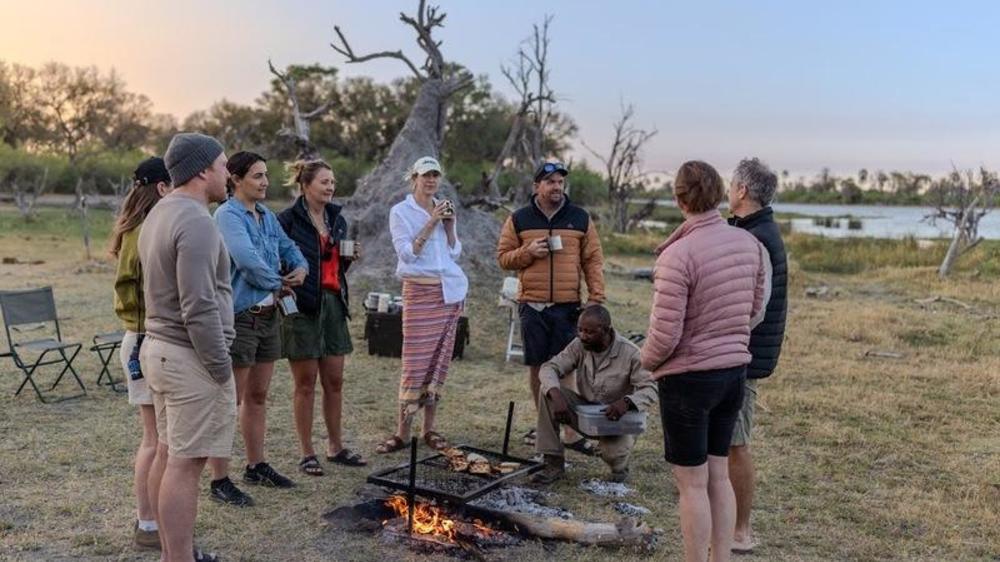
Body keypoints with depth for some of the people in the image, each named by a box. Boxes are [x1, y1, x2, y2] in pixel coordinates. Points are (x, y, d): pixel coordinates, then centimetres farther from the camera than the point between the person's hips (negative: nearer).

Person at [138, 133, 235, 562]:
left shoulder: (158, 215, 14)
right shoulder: (196, 222, -17)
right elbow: (199, 308, -22)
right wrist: (222, 369, -15)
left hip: (159, 348, 10)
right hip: (191, 357, -10)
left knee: (176, 459, 15)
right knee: (185, 465, -3)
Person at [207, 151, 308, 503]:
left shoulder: (267, 215, 12)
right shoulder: (228, 214, -14)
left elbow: (288, 247, 21)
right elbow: (246, 259, -26)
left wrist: (300, 267, -1)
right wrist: (278, 284, -11)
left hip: (269, 315, 9)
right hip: (240, 316, -8)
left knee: (258, 396, 18)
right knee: (231, 400, -2)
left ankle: (256, 466, 32)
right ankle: (220, 481, 7)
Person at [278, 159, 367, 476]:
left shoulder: (337, 219, 12)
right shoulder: (288, 220, -7)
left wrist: (350, 257, 0)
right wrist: (286, 290, -23)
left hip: (333, 304, 6)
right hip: (302, 307, -6)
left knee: (334, 380, 10)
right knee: (306, 382, 3)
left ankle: (335, 447, 23)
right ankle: (307, 454, 13)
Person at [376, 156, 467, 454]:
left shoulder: (444, 209, 14)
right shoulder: (401, 211, -1)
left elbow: (455, 252, 11)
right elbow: (407, 253, -12)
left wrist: (449, 225, -2)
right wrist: (431, 223, -16)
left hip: (451, 290, 5)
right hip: (419, 290, -5)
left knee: (440, 360, 5)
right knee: (415, 362, -8)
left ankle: (429, 428, 12)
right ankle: (402, 432, 0)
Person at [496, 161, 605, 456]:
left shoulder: (581, 219, 6)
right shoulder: (519, 219, 6)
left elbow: (593, 261, 6)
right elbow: (503, 257, 8)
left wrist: (596, 298, -3)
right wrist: (528, 252, -10)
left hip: (567, 307, -1)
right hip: (532, 306, 1)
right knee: (536, 366, 8)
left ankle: (571, 431, 3)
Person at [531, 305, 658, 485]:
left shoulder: (629, 353, -19)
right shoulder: (579, 345, -9)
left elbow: (649, 390, -22)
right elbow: (549, 368, -14)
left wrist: (627, 401, -43)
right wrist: (556, 394, -35)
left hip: (615, 418, -4)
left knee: (610, 452, -34)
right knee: (548, 390, -20)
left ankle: (619, 463, 10)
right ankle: (553, 463, -13)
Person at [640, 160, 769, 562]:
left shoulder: (678, 255, -22)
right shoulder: (748, 244, 0)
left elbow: (665, 333, -21)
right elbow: (756, 309, 11)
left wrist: (647, 361, -2)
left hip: (688, 378, -7)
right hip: (734, 371, 7)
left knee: (692, 483, 7)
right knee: (718, 475, 19)